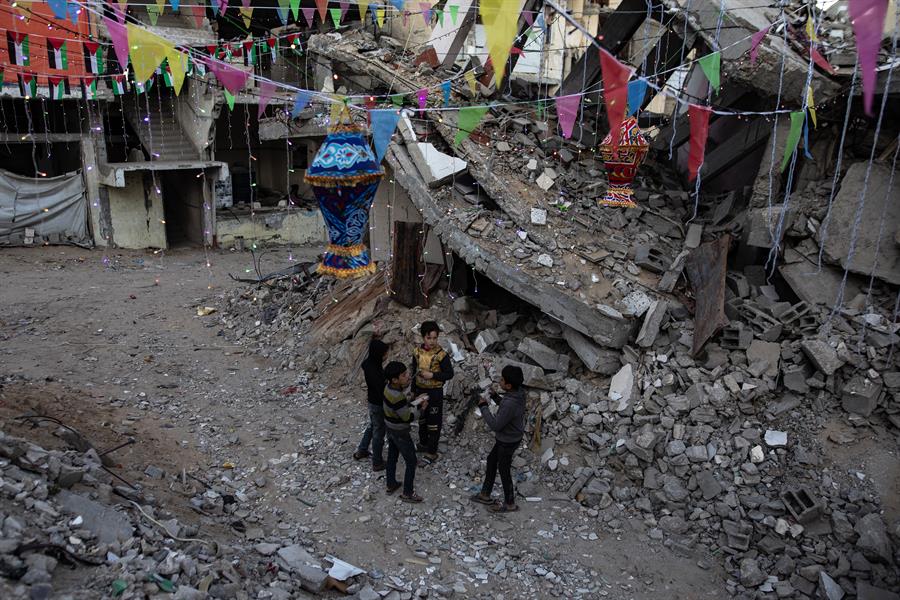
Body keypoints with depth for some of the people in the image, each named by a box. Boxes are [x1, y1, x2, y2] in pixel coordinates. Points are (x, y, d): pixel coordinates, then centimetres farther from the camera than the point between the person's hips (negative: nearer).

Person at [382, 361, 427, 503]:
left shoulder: (390, 387, -9)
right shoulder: (397, 397, -36)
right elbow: (408, 417, -26)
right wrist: (420, 406, -13)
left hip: (390, 427, 8)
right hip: (400, 432, -8)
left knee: (392, 457, 25)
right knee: (411, 461, 9)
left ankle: (391, 485, 42)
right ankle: (407, 493, 22)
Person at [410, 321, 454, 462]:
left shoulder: (441, 354, -19)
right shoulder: (417, 352, -5)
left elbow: (450, 374, -14)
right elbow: (414, 371, 7)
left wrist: (432, 375, -25)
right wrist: (413, 390, 11)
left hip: (435, 392, -5)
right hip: (420, 390, 5)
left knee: (434, 422, 5)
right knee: (421, 418, 22)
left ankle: (432, 451, 19)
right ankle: (423, 443, 42)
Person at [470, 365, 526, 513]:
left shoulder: (510, 403, -37)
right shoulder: (518, 393, -9)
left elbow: (495, 425, -29)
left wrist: (483, 407, -21)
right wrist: (495, 397, -1)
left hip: (508, 442, -9)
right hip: (507, 437, 9)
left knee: (503, 471, 12)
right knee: (491, 460, 24)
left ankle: (510, 504, 32)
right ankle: (485, 494, 40)